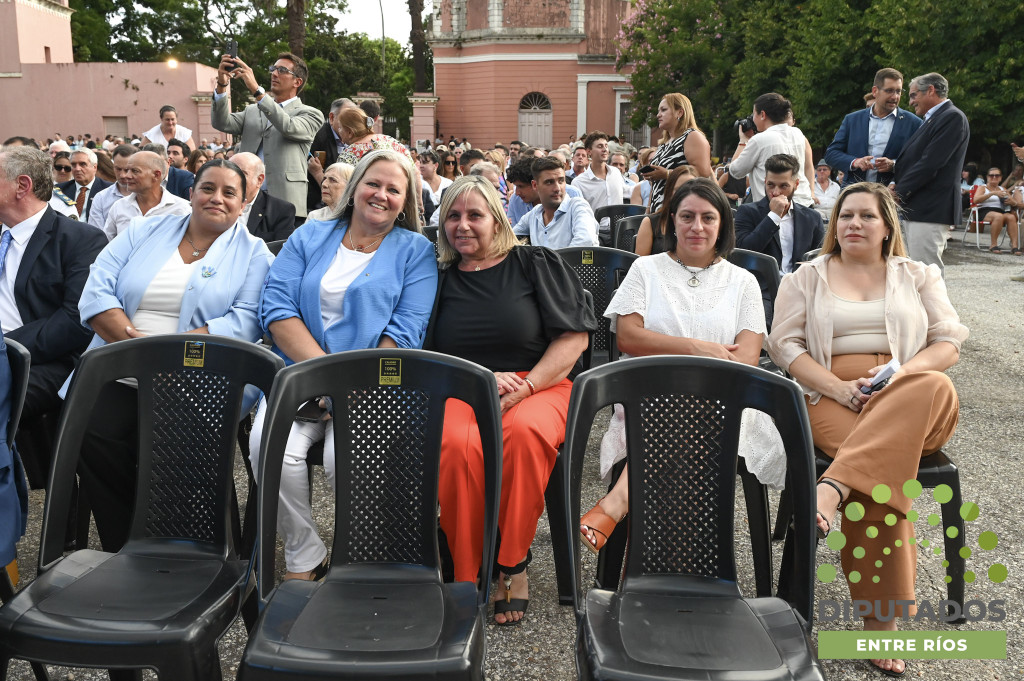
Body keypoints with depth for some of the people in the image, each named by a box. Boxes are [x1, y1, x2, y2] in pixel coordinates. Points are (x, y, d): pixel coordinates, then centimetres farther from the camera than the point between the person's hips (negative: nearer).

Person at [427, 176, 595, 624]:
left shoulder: (535, 264, 10)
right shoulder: (441, 280, 17)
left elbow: (574, 337, 2)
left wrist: (524, 388, -11)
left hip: (538, 386, -1)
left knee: (525, 431, -37)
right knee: (457, 443, -34)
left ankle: (512, 563, -18)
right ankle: (467, 576, -18)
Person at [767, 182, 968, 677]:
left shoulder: (919, 276, 22)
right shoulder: (806, 278, 18)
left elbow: (949, 342, 12)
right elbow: (785, 345, 6)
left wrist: (901, 372, -10)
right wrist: (839, 387, -11)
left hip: (912, 400, 1)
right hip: (832, 400, -1)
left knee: (935, 387, -38)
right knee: (879, 466, -34)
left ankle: (833, 488, -49)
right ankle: (882, 618, -32)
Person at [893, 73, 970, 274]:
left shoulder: (953, 117, -9)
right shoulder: (933, 120, 21)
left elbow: (930, 163, -17)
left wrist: (898, 192, -12)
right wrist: (896, 184, 4)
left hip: (930, 210, -10)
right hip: (916, 209, 10)